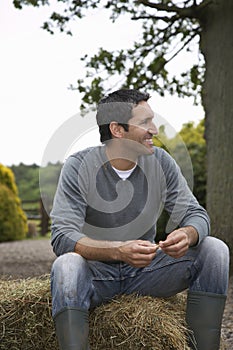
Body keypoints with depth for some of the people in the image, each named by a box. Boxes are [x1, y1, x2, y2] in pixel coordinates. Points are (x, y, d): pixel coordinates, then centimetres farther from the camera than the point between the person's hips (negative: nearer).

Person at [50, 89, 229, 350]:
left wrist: (187, 235, -31)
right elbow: (62, 236, -23)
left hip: (145, 269, 4)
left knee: (215, 250, -15)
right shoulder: (79, 166, -15)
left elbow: (196, 214, -4)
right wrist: (119, 251, -40)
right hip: (97, 273, -3)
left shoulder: (160, 162, -4)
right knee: (66, 264, -36)